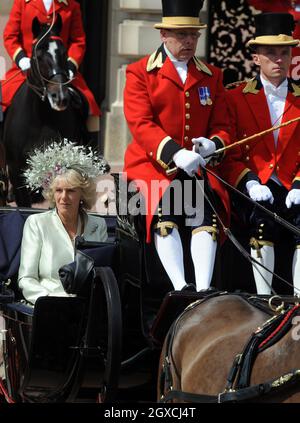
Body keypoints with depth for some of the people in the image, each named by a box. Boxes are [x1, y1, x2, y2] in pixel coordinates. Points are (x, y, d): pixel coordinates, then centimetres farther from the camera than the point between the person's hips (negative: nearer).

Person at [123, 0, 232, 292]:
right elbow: (140, 124, -8)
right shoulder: (140, 73, 4)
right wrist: (175, 153, -25)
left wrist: (213, 144, -12)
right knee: (164, 208, -32)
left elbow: (222, 126, 14)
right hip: (152, 164, -2)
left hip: (197, 167, 3)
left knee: (206, 209, -28)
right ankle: (180, 289, -38)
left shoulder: (211, 76, 16)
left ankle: (203, 290, -38)